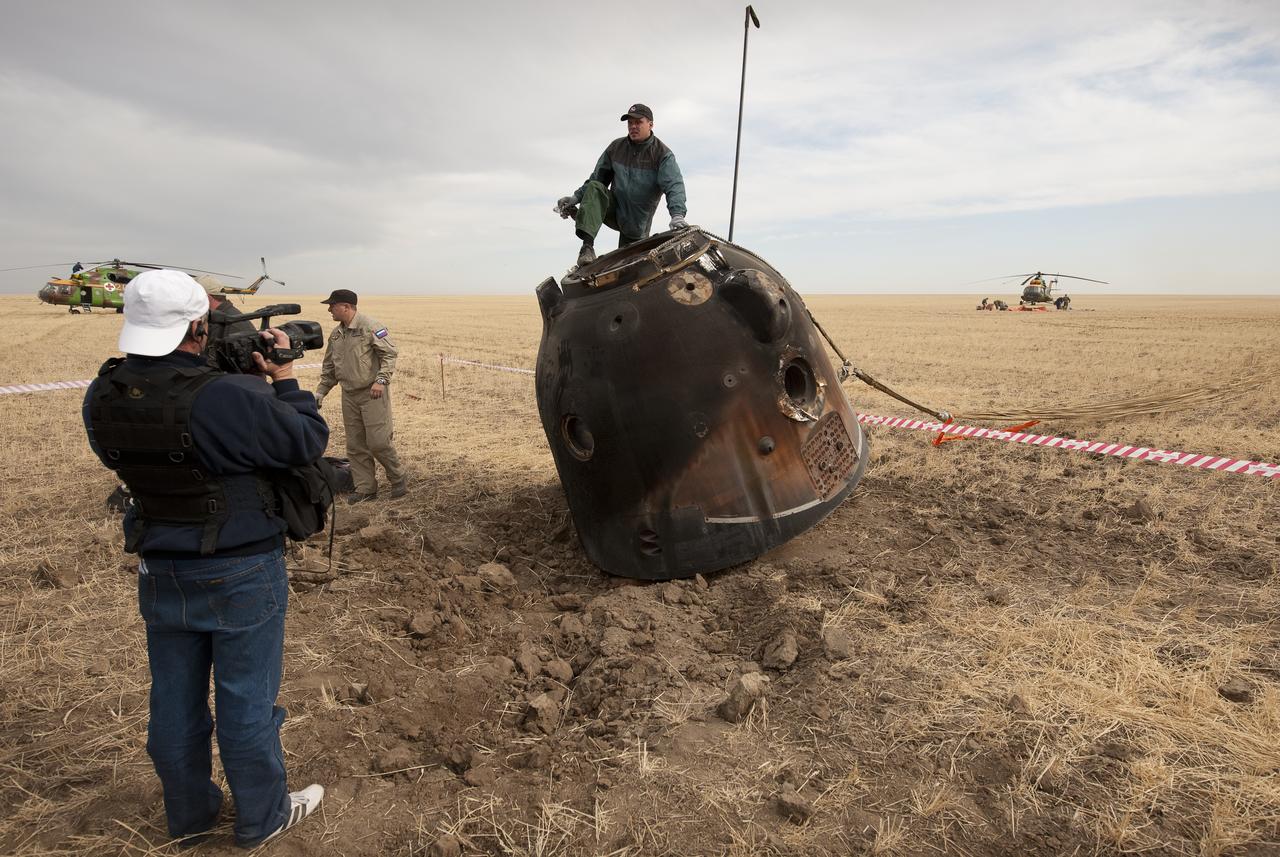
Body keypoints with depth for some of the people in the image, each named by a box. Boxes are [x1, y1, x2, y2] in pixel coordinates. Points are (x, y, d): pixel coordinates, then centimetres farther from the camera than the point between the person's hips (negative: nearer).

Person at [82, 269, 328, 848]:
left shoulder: (103, 398, -7)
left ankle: (188, 813, 42)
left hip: (160, 573, 6)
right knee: (246, 702, 12)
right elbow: (309, 441, -17)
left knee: (175, 700, 21)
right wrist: (282, 376, -4)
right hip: (240, 578, -6)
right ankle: (262, 817, 32)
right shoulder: (225, 397, -27)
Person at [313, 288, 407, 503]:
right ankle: (365, 488, 18)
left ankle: (398, 479, 13)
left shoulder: (370, 327, -11)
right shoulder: (336, 334, 12)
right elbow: (329, 368, 20)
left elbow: (389, 354, -14)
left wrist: (381, 380, -23)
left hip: (373, 394, -7)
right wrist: (320, 392, 15)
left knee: (378, 442, -8)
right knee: (355, 446, 8)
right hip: (349, 396, 7)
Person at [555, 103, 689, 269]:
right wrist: (576, 197, 0)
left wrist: (677, 214, -41)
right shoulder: (616, 147, 4)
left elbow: (674, 185, -23)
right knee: (594, 188, -25)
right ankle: (587, 246, -39)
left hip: (638, 225, -2)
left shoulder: (663, 154, -9)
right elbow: (597, 177, 12)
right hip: (614, 210, 2)